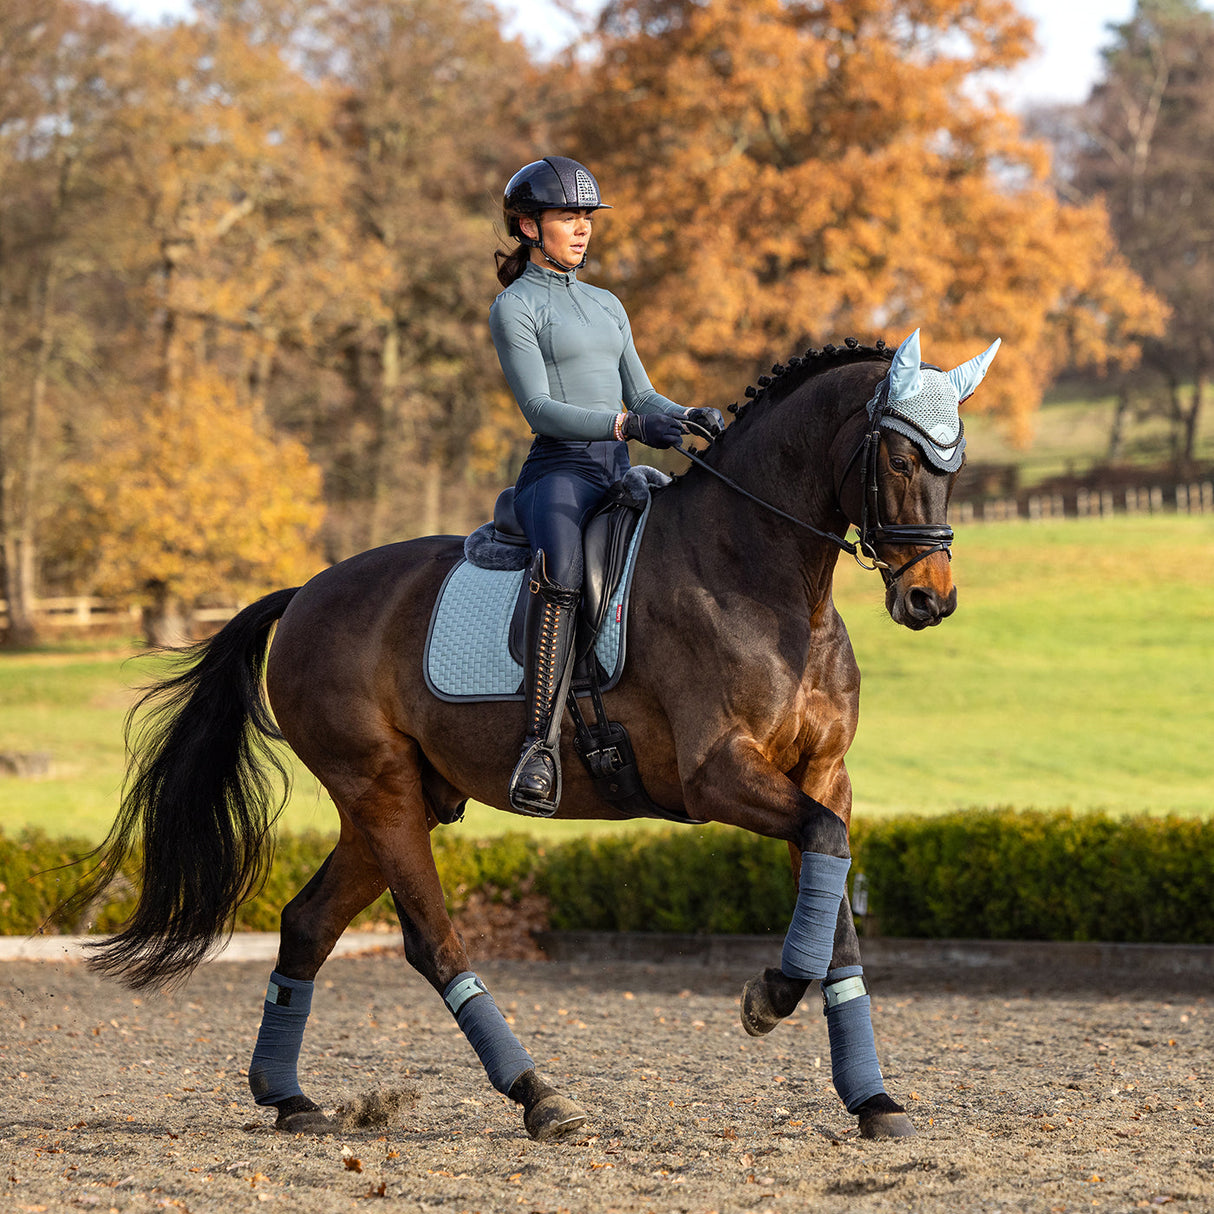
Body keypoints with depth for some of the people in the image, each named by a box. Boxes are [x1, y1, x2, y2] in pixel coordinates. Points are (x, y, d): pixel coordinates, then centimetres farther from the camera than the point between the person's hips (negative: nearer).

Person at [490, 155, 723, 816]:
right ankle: (541, 744, -43)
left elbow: (641, 395, 19)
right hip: (559, 470, -8)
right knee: (561, 564, -38)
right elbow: (539, 410, -11)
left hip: (618, 473, 8)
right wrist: (627, 424, -24)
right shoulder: (514, 308, 0)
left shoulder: (606, 306, 22)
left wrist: (686, 416, -3)